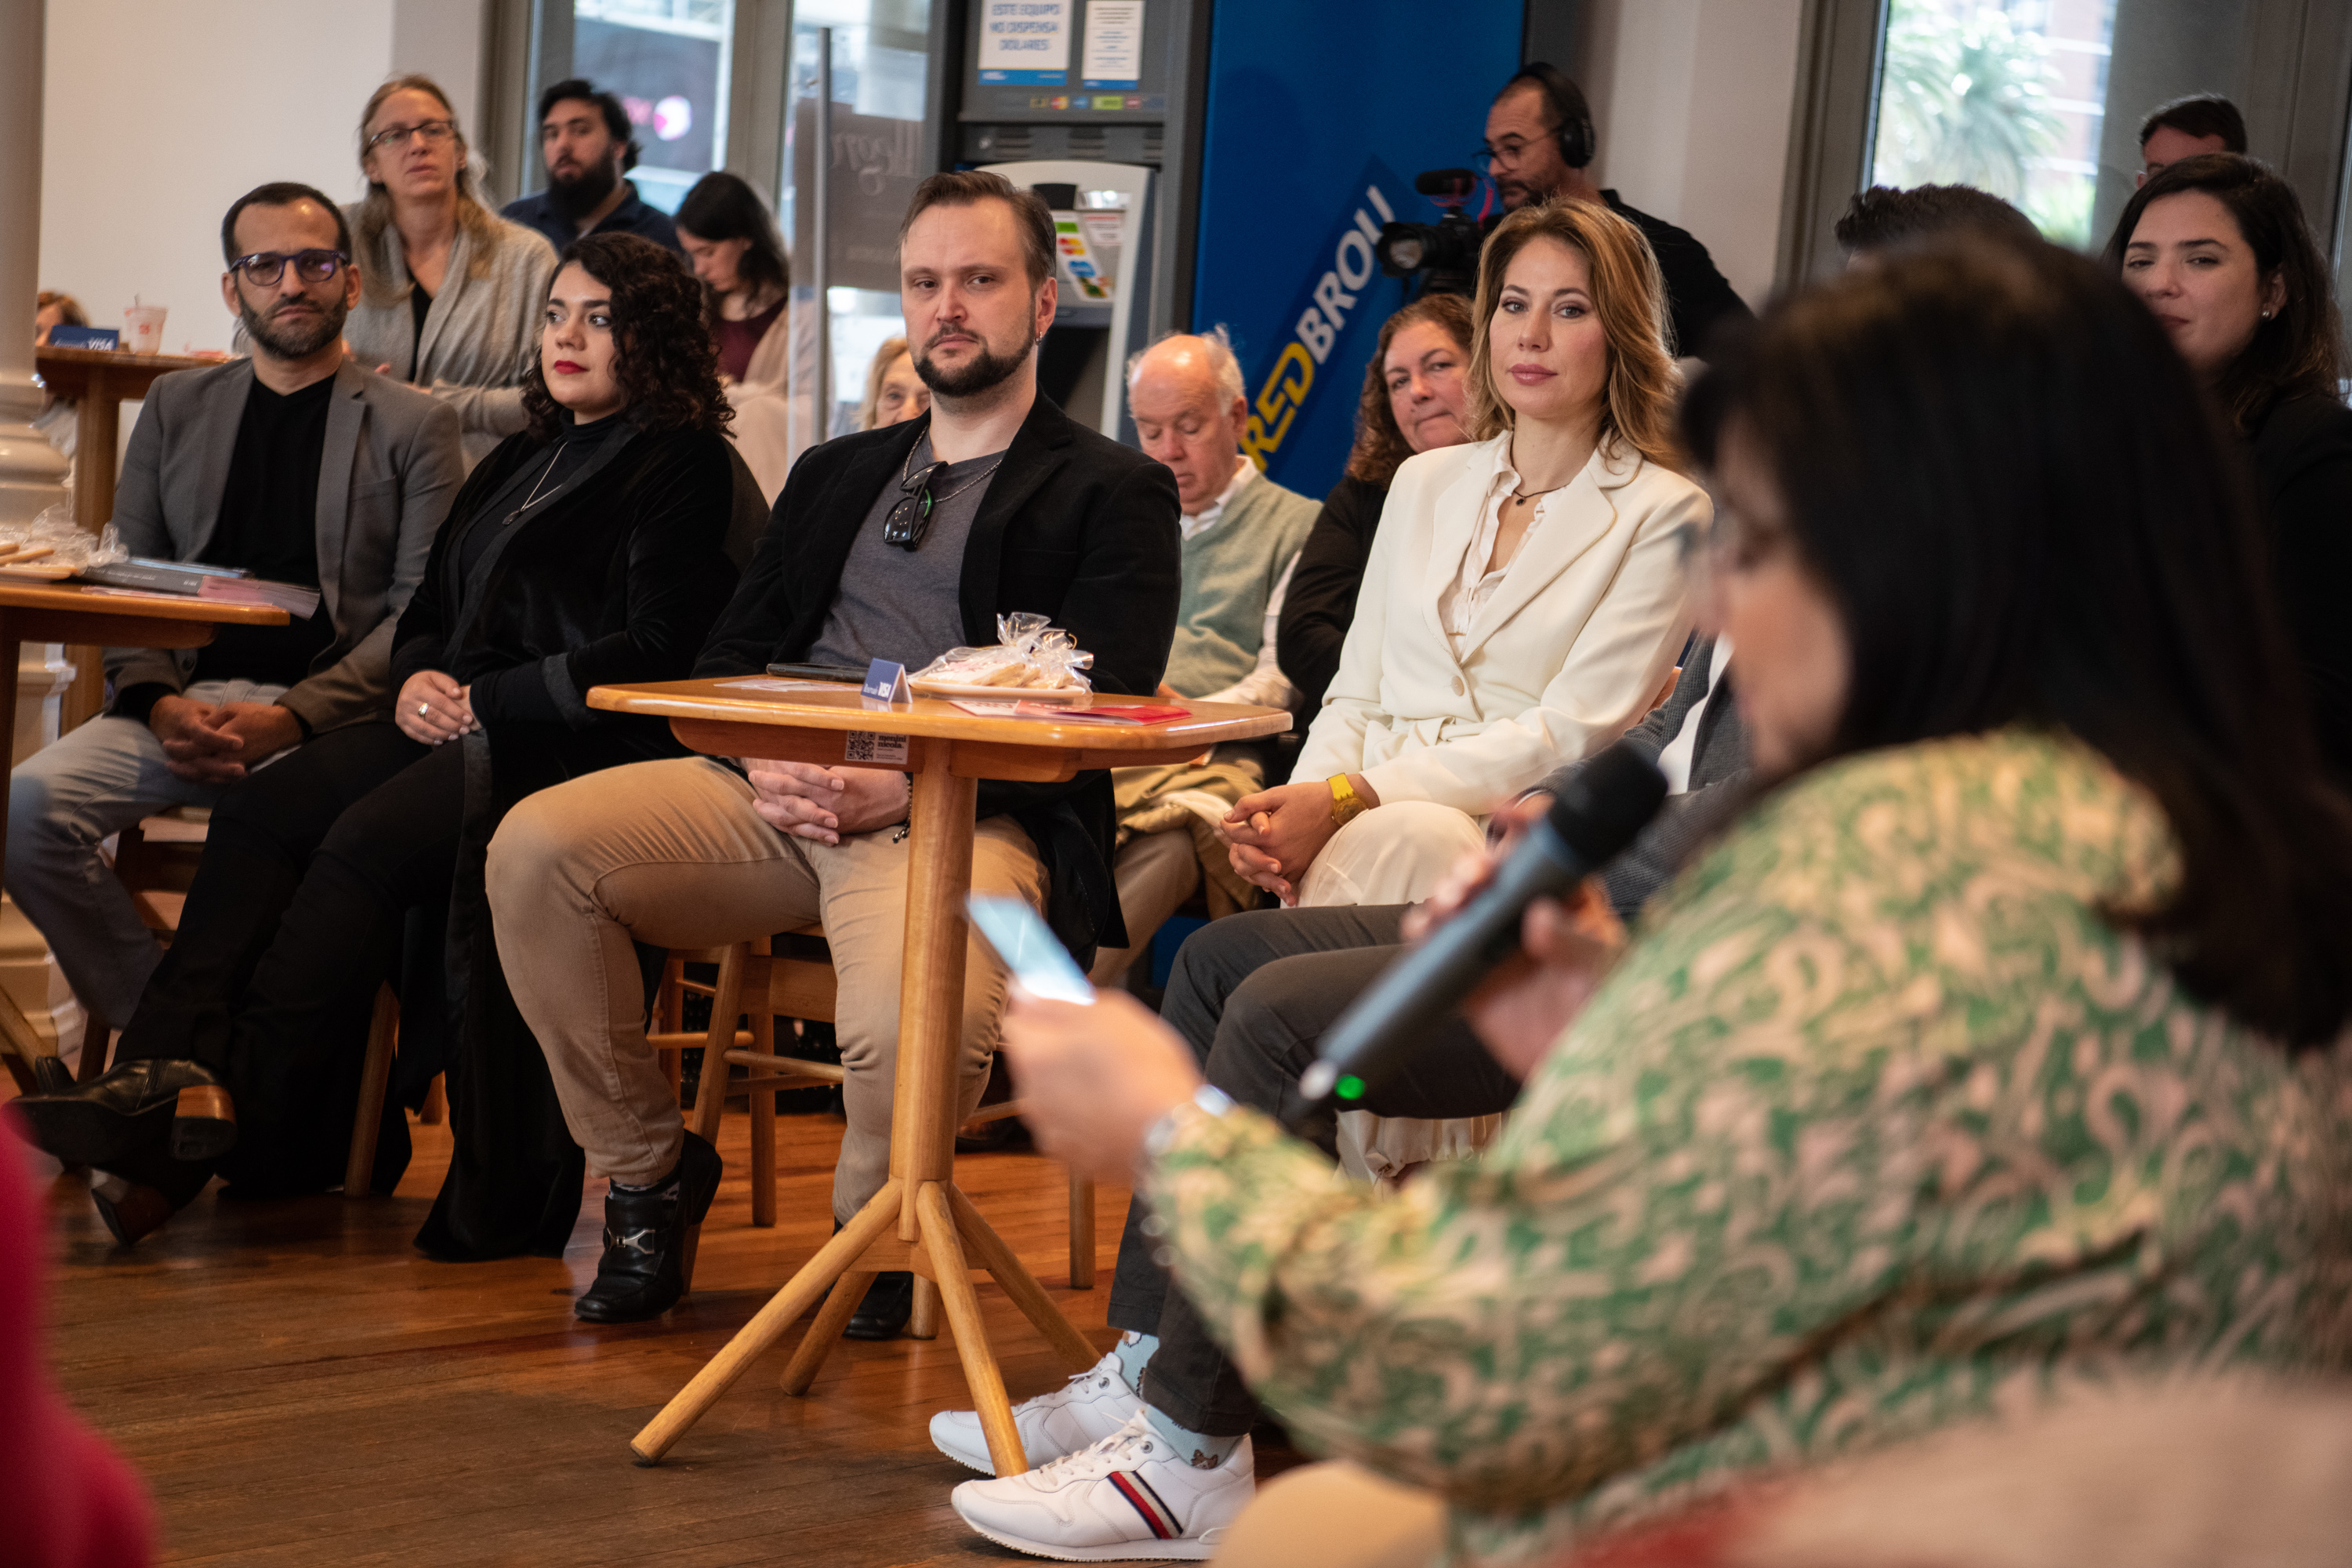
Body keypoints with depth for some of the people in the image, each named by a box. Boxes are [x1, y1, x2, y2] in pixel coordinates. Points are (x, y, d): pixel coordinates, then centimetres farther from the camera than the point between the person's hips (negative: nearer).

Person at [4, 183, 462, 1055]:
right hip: (184, 701, 4)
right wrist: (157, 702, -5)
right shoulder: (176, 408, 21)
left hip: (332, 714, -4)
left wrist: (293, 717, -14)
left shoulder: (414, 426, 10)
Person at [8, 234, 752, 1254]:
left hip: (578, 749, -8)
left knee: (370, 842, -29)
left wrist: (486, 702, -12)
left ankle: (241, 1121, -26)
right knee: (261, 813, -17)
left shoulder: (684, 466, -1)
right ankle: (176, 1071, -30)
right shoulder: (523, 460, 25)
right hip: (460, 728, 8)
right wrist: (417, 680, 2)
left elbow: (656, 651, -12)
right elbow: (432, 609, 26)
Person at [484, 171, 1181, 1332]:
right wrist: (758, 764, -4)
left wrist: (904, 784, -17)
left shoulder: (1114, 495, 8)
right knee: (536, 845, -19)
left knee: (913, 1016, -37)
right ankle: (649, 1171, -1)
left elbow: (1090, 718, -5)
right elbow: (728, 658, 20)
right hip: (784, 793, 5)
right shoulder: (834, 475, 27)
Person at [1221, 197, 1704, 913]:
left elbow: (1569, 734, -9)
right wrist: (1297, 800, -7)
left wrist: (1347, 799, -18)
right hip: (1366, 831, 3)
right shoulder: (1424, 481, 19)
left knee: (1411, 835, -39)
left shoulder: (1662, 513, 1)